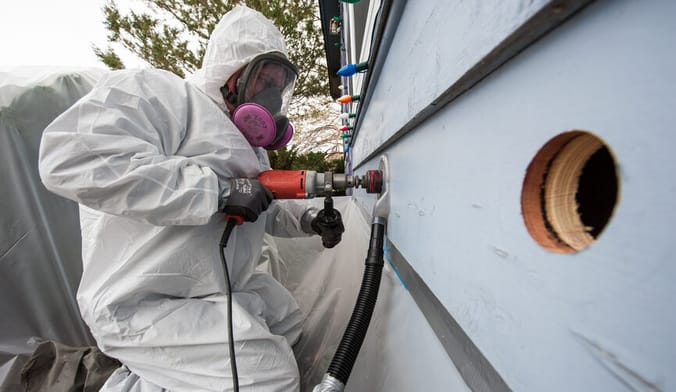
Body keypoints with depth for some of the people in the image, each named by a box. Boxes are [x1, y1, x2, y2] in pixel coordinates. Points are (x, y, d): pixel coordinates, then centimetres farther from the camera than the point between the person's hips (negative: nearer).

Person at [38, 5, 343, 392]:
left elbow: (266, 212, 18)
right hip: (146, 303, -9)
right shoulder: (158, 91, -13)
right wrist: (219, 189, -31)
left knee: (288, 320, 22)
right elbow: (70, 158, -28)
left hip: (225, 289, 9)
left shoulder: (249, 145, 14)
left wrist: (308, 221, 1)